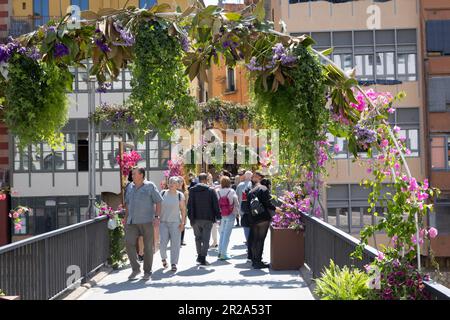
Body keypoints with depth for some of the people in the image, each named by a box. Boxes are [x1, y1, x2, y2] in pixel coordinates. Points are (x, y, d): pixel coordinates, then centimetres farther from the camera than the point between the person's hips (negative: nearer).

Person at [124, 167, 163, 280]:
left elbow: (158, 201, -2)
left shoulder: (150, 186, -2)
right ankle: (135, 269, 3)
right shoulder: (130, 187, 12)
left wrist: (156, 216, -11)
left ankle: (147, 272, 15)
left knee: (148, 247, 2)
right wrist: (126, 217, 18)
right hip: (132, 222, 4)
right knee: (129, 243, -11)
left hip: (146, 221, -4)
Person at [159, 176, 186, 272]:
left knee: (175, 244, -2)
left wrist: (183, 222, -6)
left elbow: (183, 209, 0)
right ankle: (163, 258, 25)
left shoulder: (180, 195, -2)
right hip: (163, 222, 1)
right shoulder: (163, 193, 3)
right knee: (163, 243, -3)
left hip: (175, 222, -1)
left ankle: (174, 264, 7)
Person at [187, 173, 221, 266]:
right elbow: (216, 205, -3)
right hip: (207, 219, -2)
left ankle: (199, 255, 19)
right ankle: (203, 258, -2)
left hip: (195, 219, 2)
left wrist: (190, 217, 5)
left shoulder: (192, 190, 2)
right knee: (205, 239, 1)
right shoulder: (211, 190, -4)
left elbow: (189, 205, 2)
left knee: (198, 238, 19)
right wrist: (218, 216, 5)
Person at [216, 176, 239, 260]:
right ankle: (223, 254, 1)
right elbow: (236, 203, -5)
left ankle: (220, 252, 16)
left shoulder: (217, 192, -4)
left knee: (222, 233, 17)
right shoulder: (232, 192, -11)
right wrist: (237, 212, 11)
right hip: (230, 215, -3)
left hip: (221, 215, 3)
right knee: (227, 234, 2)